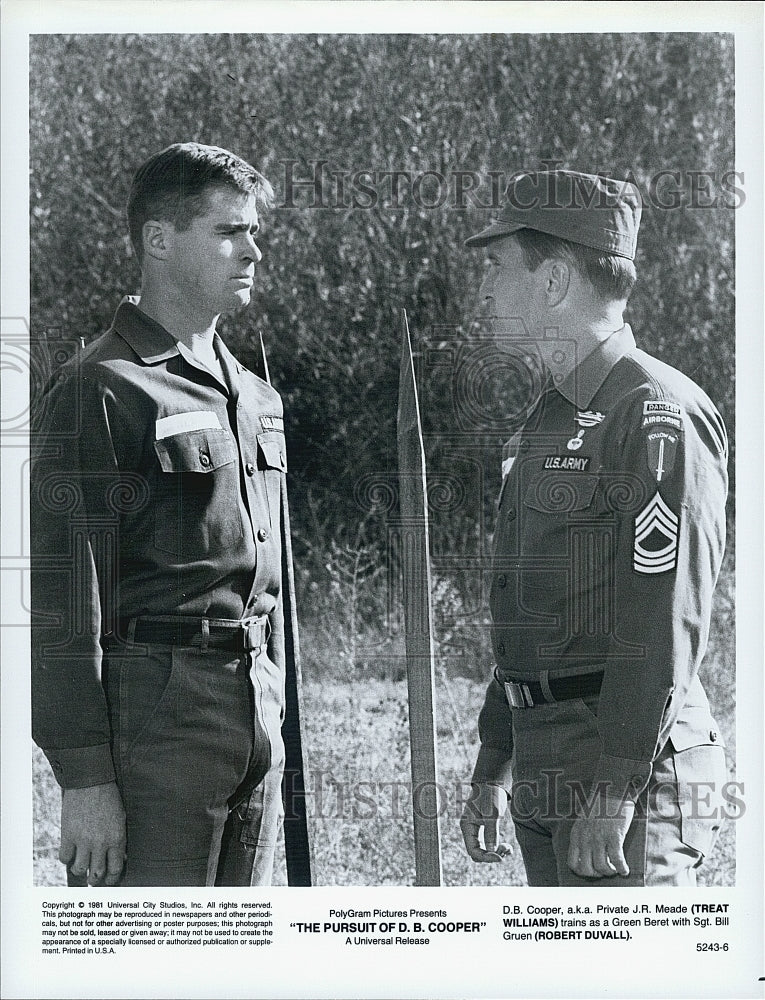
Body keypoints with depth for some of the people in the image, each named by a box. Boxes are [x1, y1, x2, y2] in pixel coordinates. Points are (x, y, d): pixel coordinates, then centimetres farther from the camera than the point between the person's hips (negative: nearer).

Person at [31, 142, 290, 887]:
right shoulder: (101, 389, -10)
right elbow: (63, 596, -14)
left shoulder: (255, 397, 17)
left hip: (254, 714, 8)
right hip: (155, 708, -8)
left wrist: (272, 713, 18)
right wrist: (85, 779, -18)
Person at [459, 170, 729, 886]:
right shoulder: (545, 419, 18)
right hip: (546, 768, 9)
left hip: (632, 770, -9)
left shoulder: (658, 413, -12)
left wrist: (615, 789, -22)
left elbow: (669, 622, -19)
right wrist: (493, 771, 20)